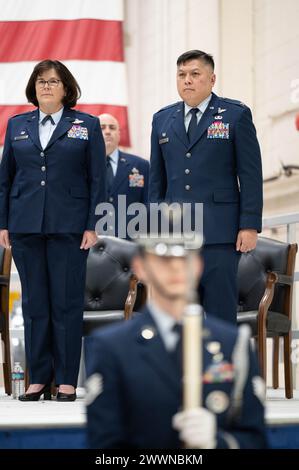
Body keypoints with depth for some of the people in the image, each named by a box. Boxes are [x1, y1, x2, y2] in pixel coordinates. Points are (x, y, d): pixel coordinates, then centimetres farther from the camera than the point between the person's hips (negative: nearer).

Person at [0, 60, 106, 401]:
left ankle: (66, 380, 6)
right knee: (34, 302, 5)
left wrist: (93, 226, -6)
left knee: (67, 302, -1)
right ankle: (38, 378, 11)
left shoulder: (87, 126, 5)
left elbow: (97, 180, 1)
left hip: (68, 227, -3)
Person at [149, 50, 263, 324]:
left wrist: (250, 226, -9)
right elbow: (157, 178, 17)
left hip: (219, 232, -4)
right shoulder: (163, 119, 15)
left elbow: (250, 175, -2)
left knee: (220, 309, -3)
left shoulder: (236, 115, 2)